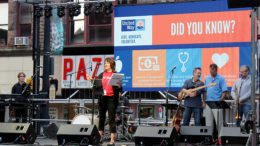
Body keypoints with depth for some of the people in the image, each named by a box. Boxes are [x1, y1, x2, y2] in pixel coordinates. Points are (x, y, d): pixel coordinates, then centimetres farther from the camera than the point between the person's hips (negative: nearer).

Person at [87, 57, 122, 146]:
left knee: (111, 119, -3)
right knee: (101, 118, 11)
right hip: (102, 98, 5)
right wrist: (91, 80, -2)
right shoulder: (102, 75, 12)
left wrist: (119, 86, -24)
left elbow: (119, 90, -3)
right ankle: (100, 138, 20)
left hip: (111, 99, -5)